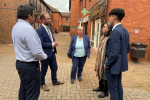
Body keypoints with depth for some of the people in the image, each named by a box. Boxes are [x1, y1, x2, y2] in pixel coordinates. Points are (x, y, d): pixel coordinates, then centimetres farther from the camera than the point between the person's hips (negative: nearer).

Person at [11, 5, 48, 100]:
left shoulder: (16, 27, 7)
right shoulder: (28, 29, -23)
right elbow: (36, 52, -26)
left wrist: (40, 52, 12)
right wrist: (44, 56, -5)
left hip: (20, 63, 10)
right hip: (30, 66, -10)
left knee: (24, 88, 25)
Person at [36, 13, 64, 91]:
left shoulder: (49, 28, 10)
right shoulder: (39, 30, -18)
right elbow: (41, 44, -23)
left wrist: (55, 42, -4)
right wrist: (52, 44, -18)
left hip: (52, 53, 8)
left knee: (54, 68, 20)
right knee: (44, 70, 11)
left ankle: (54, 81, 41)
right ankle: (42, 84, 33)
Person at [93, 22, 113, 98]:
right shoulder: (103, 37, 9)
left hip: (105, 60, -9)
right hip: (100, 59, 9)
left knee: (105, 75, 6)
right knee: (100, 73, 21)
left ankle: (105, 92, 25)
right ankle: (101, 87, 42)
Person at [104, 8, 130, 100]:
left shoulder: (115, 31, -22)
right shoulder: (125, 31, 7)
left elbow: (114, 53, -25)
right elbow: (128, 49, 14)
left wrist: (106, 64, -12)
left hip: (113, 66, -9)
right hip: (121, 64, 10)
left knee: (113, 90, 5)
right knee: (118, 86, 22)